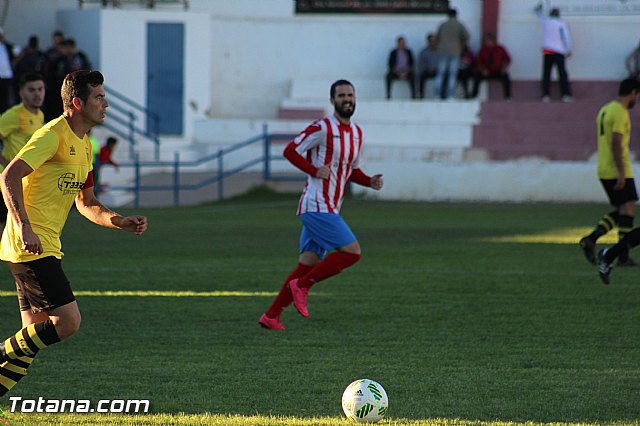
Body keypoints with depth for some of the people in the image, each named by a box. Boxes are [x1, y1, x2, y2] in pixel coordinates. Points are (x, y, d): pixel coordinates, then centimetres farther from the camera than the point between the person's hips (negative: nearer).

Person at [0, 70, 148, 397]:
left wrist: (120, 222, 7)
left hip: (45, 248, 10)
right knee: (67, 321, -15)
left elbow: (85, 203, 24)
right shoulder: (53, 135, -13)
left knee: (35, 333, 8)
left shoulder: (84, 145, 17)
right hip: (31, 247, -10)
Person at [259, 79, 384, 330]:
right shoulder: (322, 128, -11)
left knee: (307, 265, 6)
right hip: (317, 206, -9)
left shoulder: (357, 133, 15)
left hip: (329, 210, 9)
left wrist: (370, 182, 6)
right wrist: (315, 171, -19)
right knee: (352, 252, -15)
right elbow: (290, 151, -9)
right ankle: (302, 286, -4)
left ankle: (271, 316, 10)